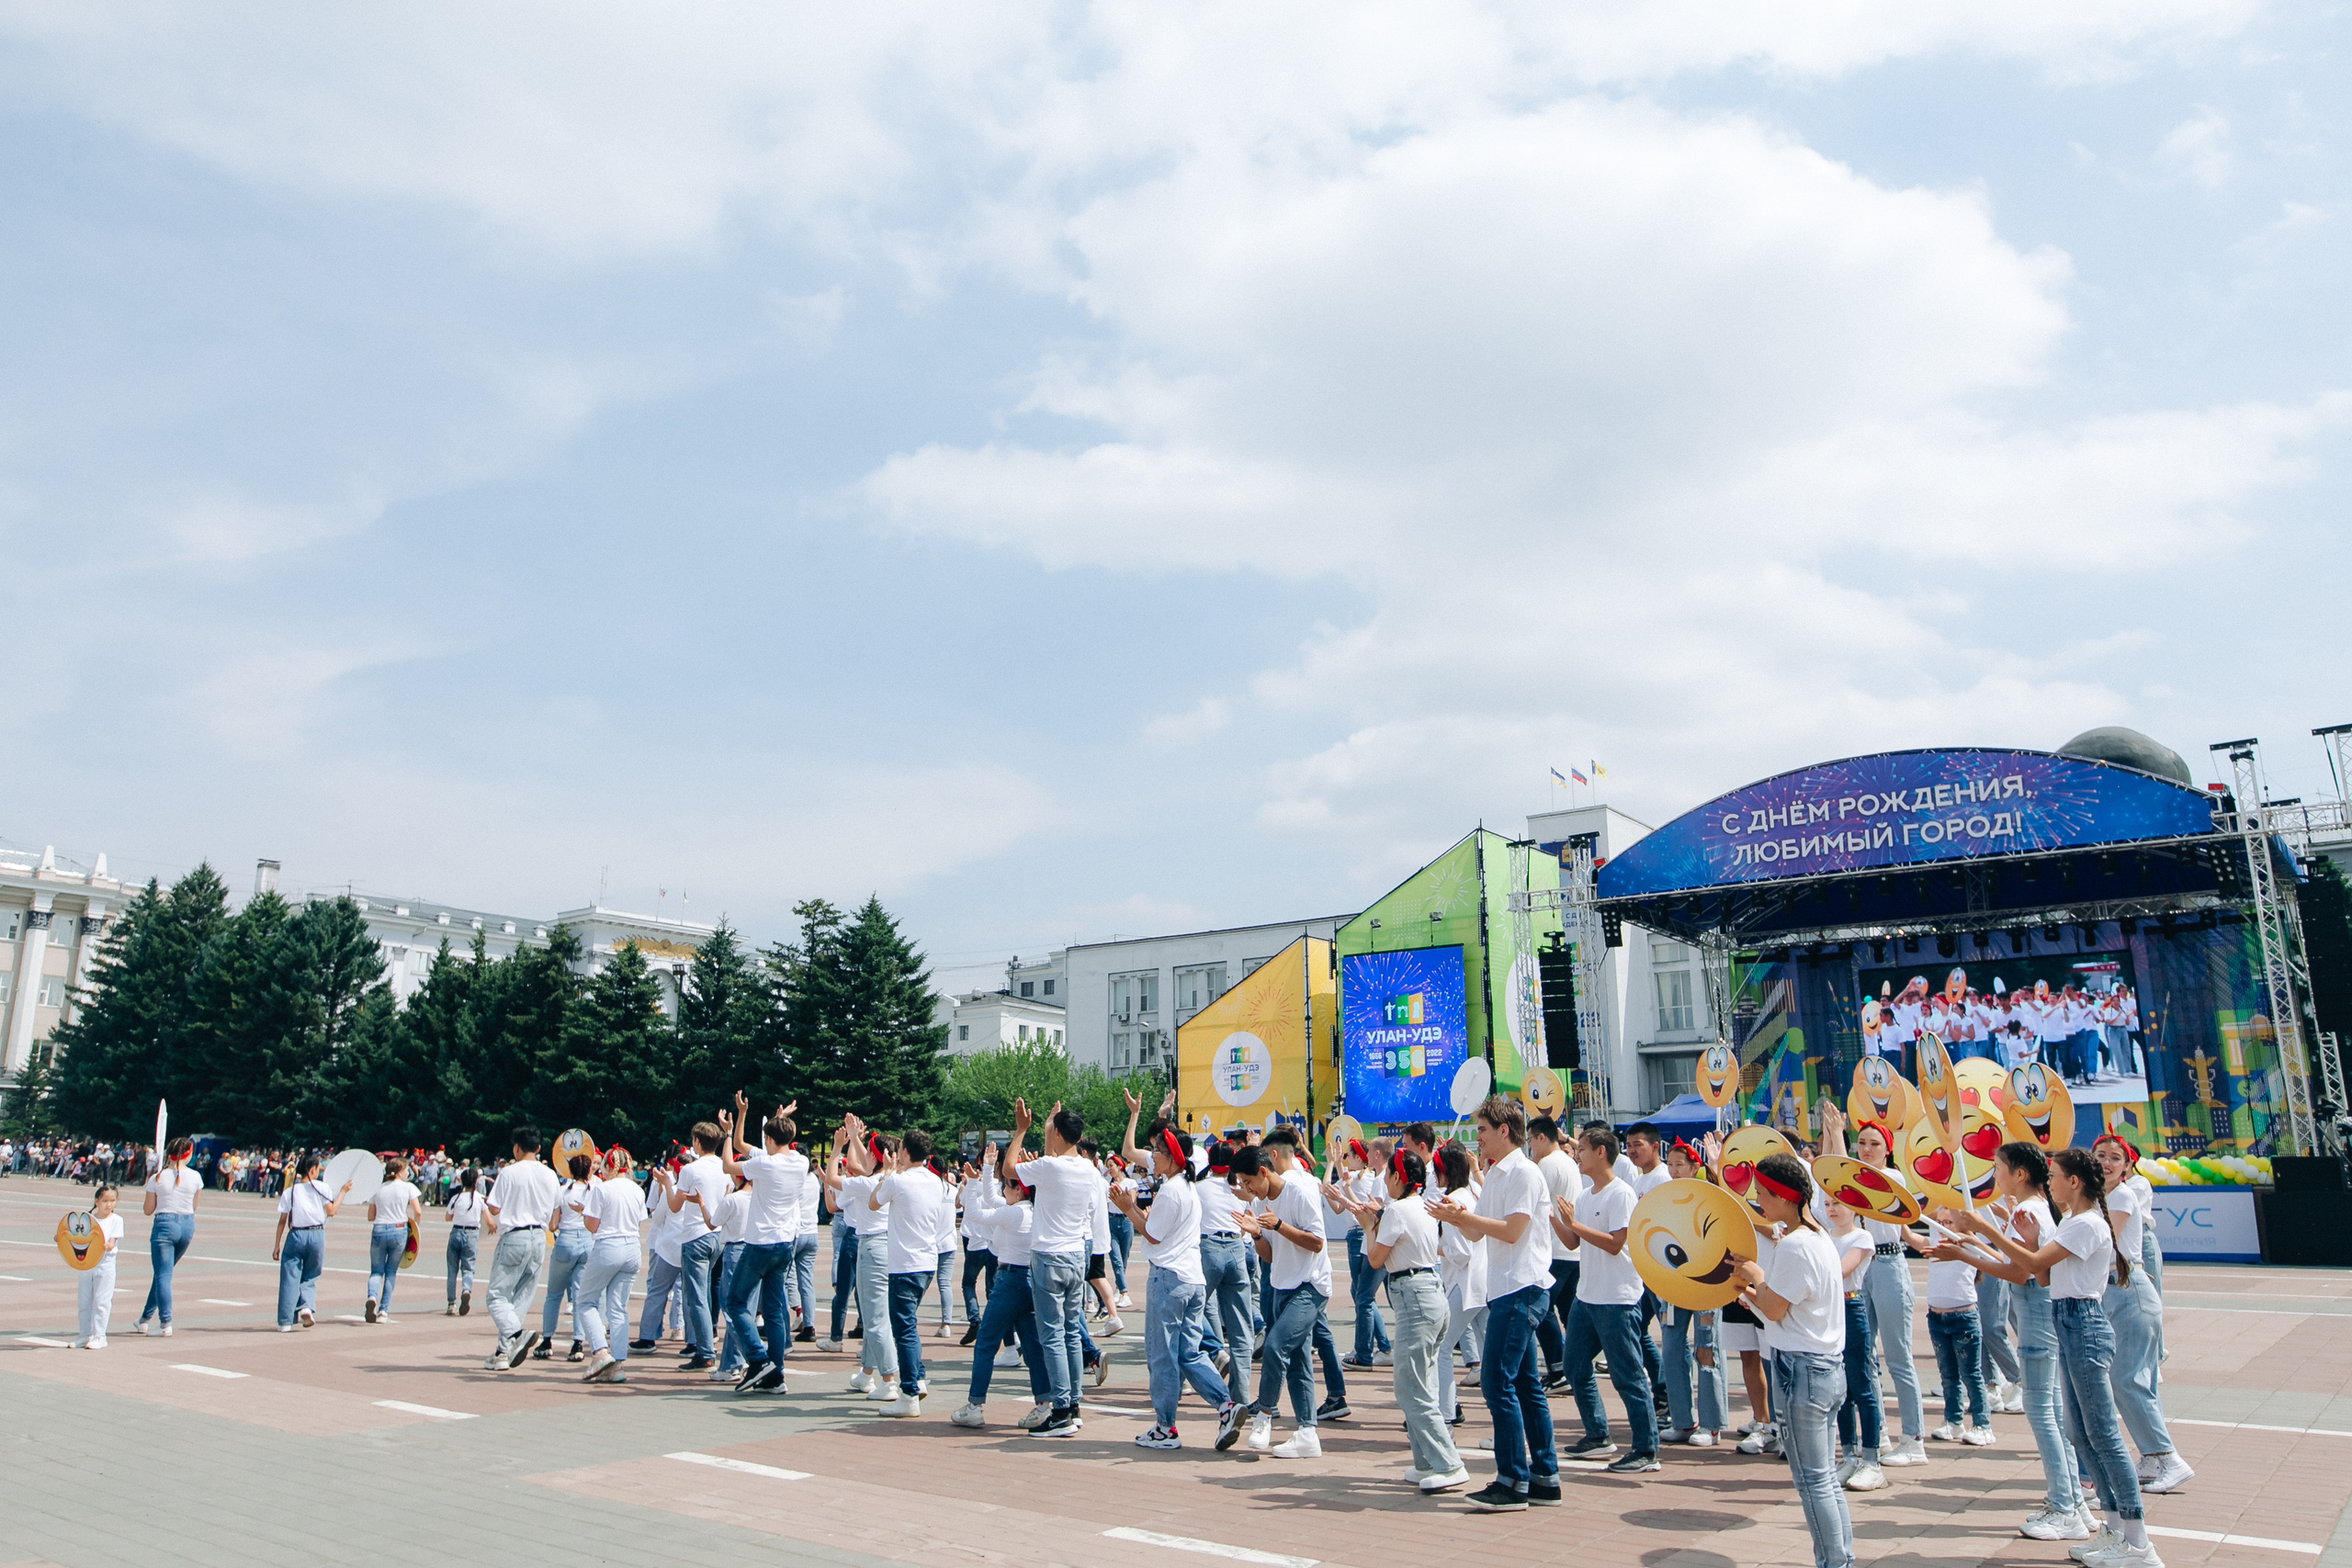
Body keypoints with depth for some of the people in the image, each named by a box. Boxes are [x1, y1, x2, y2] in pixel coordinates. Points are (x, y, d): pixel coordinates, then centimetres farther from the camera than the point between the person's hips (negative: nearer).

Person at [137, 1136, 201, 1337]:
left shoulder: (157, 1178, -5)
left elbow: (147, 1210, 3)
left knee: (162, 1275, -1)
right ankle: (145, 1319, 27)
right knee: (162, 1273, 19)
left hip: (164, 1224, -3)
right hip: (187, 1225, 3)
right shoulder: (195, 1177, 0)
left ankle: (165, 1324, -7)